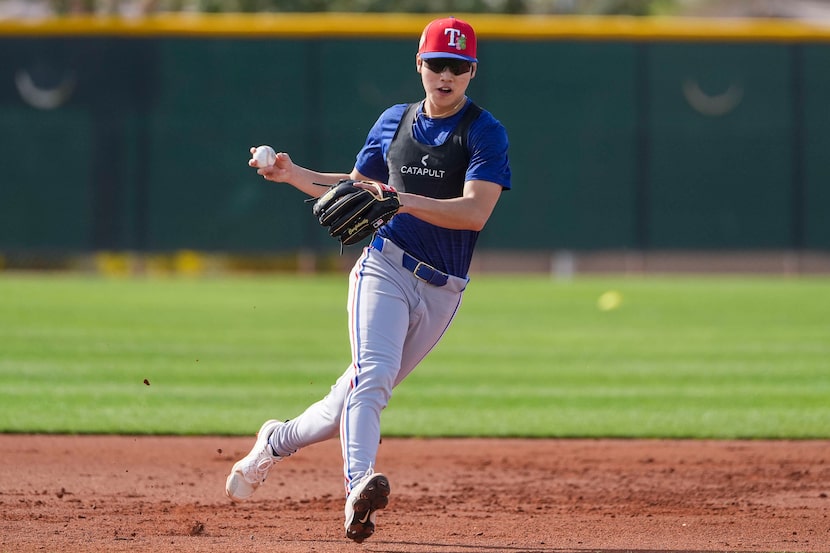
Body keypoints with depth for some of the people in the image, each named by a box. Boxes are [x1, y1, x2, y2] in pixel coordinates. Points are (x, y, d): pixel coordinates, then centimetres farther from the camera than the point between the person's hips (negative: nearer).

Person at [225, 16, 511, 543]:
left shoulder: (487, 134, -4)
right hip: (385, 267, 1)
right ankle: (359, 489, -40)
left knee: (360, 395, 7)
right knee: (374, 373, -24)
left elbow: (475, 213, -18)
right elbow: (356, 187, 24)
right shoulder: (395, 122, 10)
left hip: (441, 291, -1)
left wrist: (406, 201, -30)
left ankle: (278, 441, 33)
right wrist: (292, 174, 10)